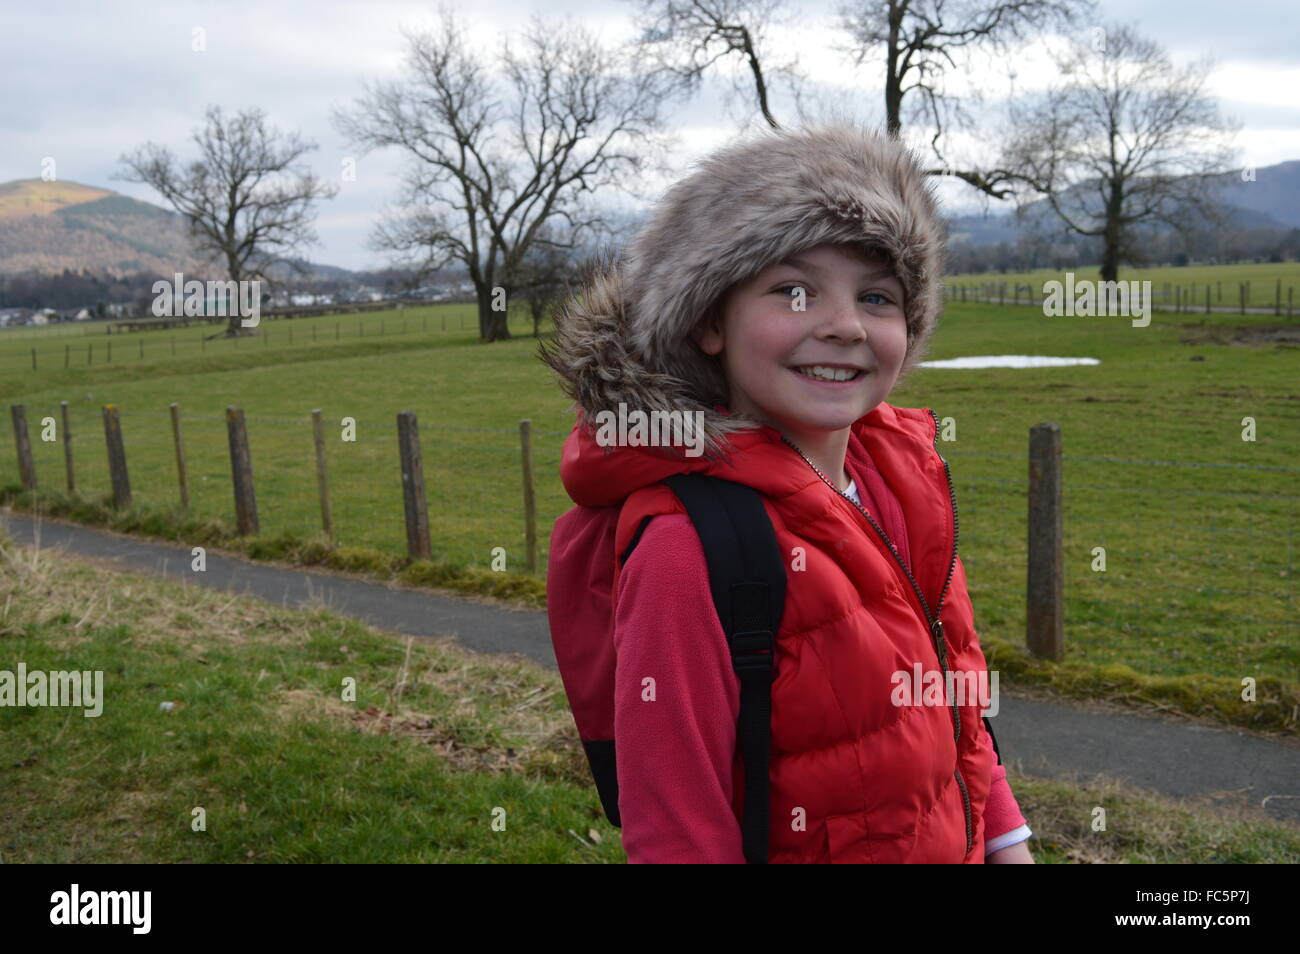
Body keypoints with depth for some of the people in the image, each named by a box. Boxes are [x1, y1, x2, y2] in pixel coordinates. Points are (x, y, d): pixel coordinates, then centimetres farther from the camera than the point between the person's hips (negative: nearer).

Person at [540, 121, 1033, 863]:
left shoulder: (900, 462, -7)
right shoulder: (690, 545, -28)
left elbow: (950, 685, 6)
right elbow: (675, 833, -22)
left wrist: (1006, 840, 9)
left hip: (954, 842, 6)